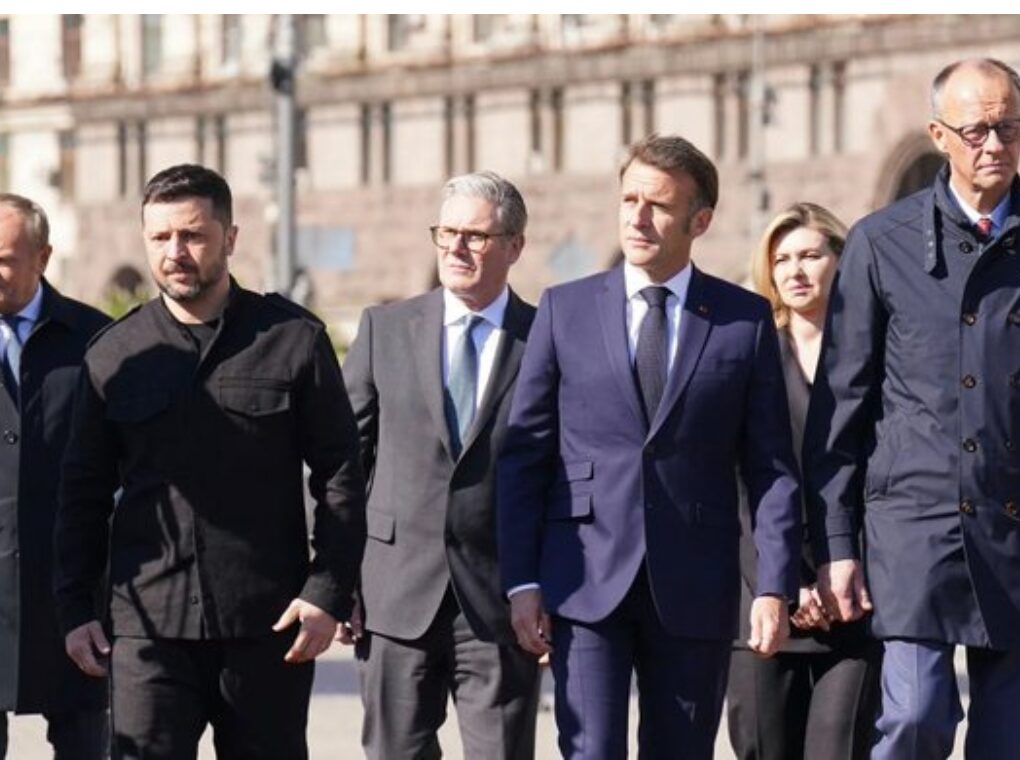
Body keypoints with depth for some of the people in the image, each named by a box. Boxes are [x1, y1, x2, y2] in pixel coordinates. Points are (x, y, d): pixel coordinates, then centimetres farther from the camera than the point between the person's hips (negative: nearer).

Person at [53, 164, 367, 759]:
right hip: (149, 626, 1)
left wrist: (329, 594, -7)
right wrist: (77, 609, 6)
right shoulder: (115, 355, 6)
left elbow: (341, 475, 1)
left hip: (268, 624, 0)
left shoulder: (295, 340, 2)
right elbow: (84, 492, 12)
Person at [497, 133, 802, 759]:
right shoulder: (566, 310, 6)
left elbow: (772, 467, 4)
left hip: (695, 589, 1)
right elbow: (524, 455, 6)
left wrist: (775, 587, -6)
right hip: (586, 583, 0)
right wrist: (522, 581, -2)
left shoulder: (746, 321, 5)